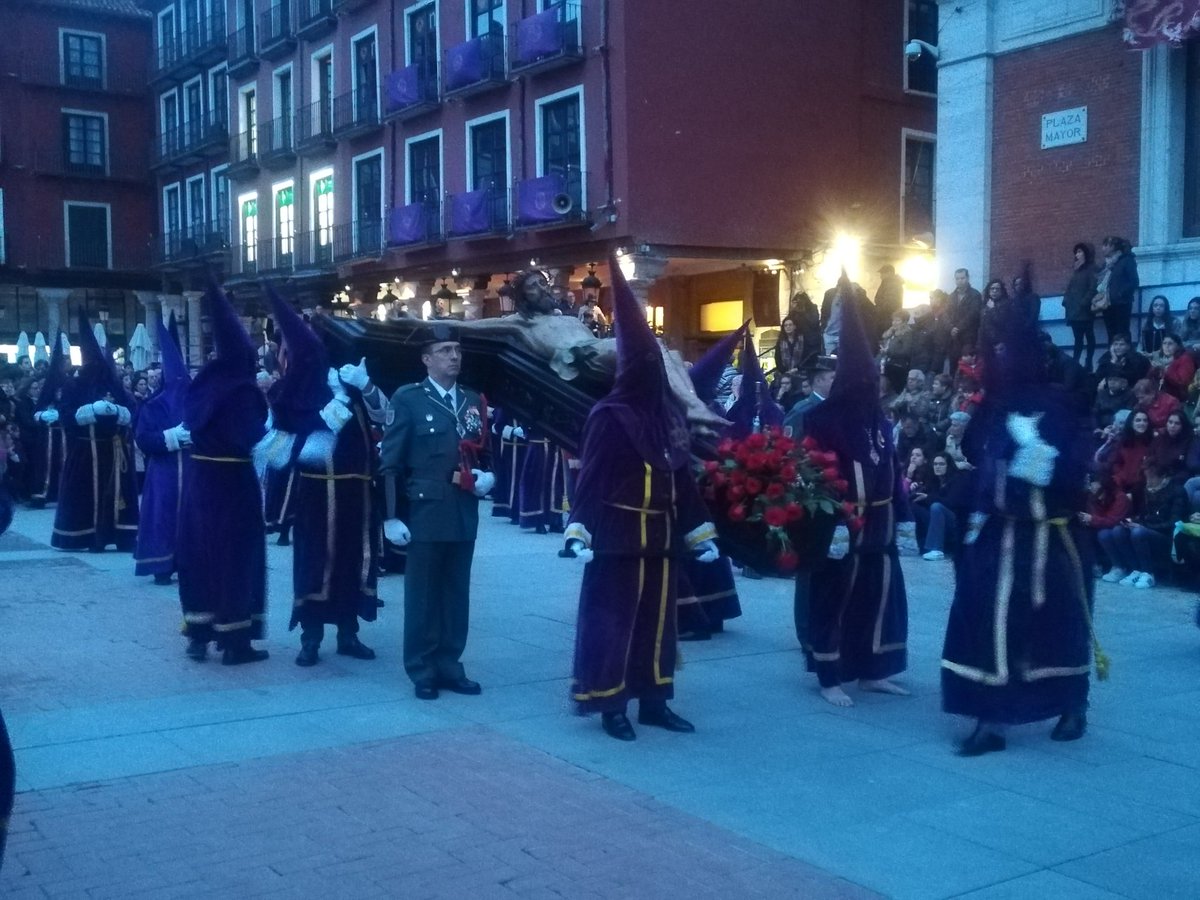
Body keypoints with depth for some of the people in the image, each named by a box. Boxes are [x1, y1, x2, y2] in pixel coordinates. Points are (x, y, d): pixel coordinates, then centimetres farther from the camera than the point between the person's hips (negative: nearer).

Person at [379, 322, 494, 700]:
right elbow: (390, 463, -7)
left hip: (465, 514, 5)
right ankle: (422, 672, 12)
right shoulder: (408, 399, -3)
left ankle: (450, 666, 19)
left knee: (457, 594, 9)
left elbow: (485, 453, 22)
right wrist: (391, 517, -13)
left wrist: (488, 476, -2)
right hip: (425, 513, -5)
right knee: (422, 595, 3)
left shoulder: (474, 401, 13)